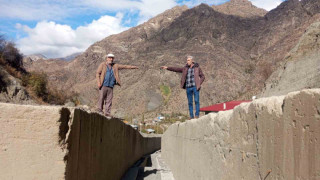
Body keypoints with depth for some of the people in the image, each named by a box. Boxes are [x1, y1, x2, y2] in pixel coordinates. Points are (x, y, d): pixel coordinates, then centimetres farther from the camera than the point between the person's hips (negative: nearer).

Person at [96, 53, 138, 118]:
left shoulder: (115, 66, 16)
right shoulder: (102, 65, 4)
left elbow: (124, 66, 22)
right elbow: (97, 73, -1)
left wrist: (132, 67, 22)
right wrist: (98, 83, -12)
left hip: (110, 86, 3)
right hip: (103, 85, -3)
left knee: (109, 101, 0)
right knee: (101, 98, -8)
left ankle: (107, 114, 3)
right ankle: (100, 110, 7)